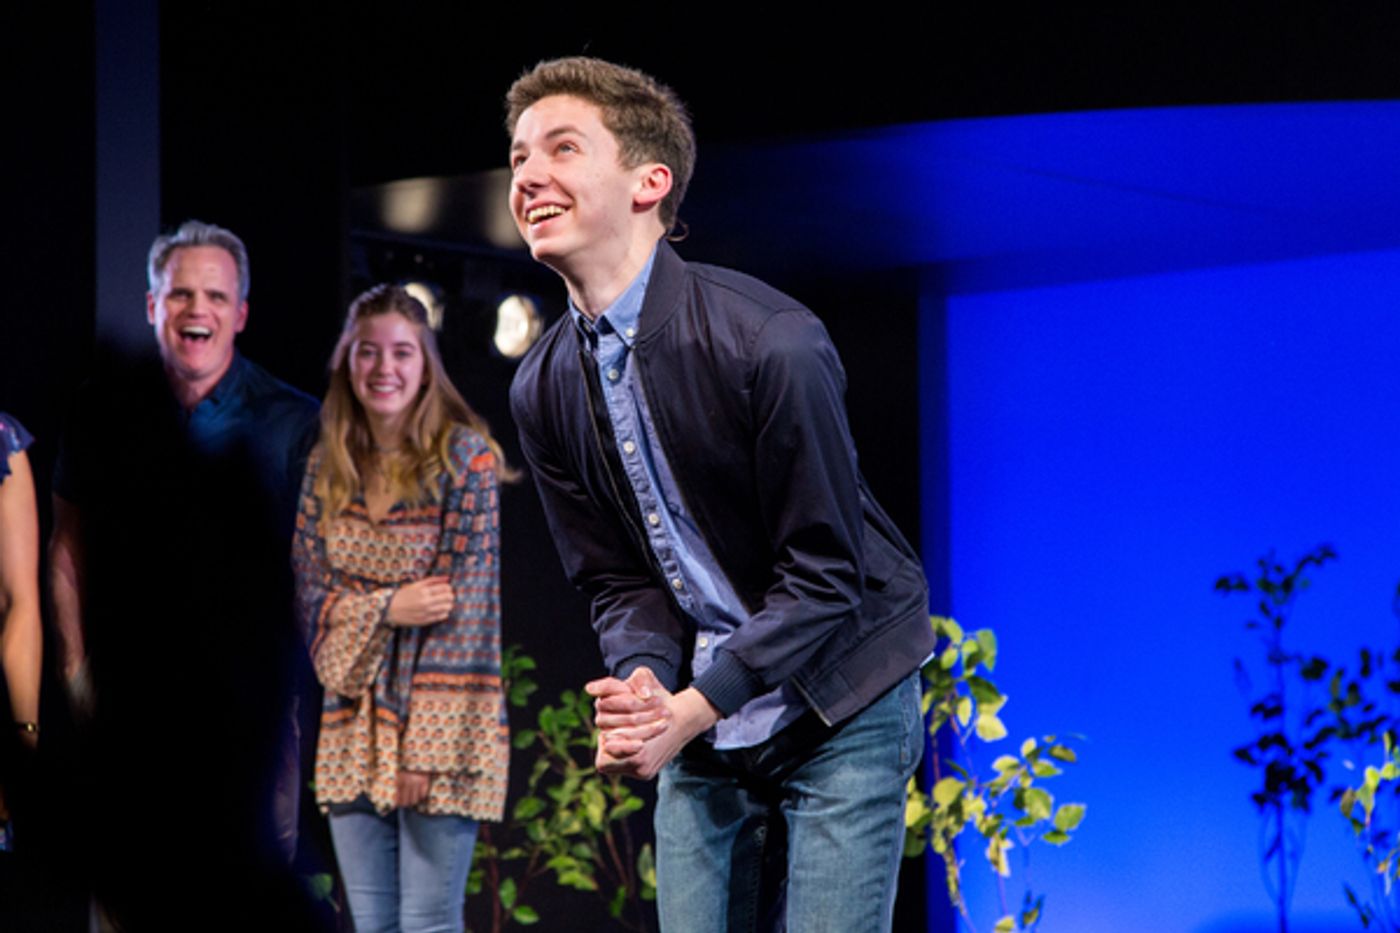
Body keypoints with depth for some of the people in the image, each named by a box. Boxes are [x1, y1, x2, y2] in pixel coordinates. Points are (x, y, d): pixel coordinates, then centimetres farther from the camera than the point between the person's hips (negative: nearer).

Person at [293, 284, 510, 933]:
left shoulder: (466, 460, -8)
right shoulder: (328, 466, 7)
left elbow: (467, 604, -12)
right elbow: (307, 594, 7)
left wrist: (426, 747, -15)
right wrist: (388, 609, -13)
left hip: (439, 716, -5)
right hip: (352, 724, 5)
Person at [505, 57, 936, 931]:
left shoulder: (770, 343, -21)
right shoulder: (544, 390, 0)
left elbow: (824, 572, -18)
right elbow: (619, 579, 5)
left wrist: (692, 710, -24)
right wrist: (642, 684, -17)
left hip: (838, 707, -6)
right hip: (700, 722, 6)